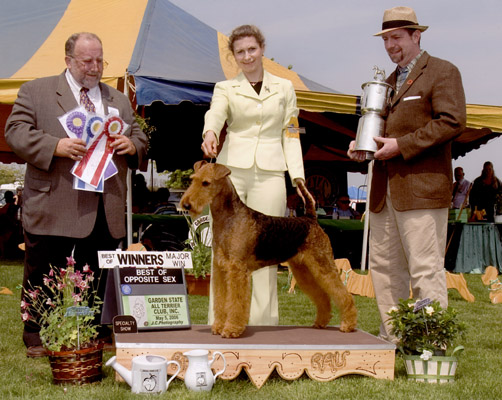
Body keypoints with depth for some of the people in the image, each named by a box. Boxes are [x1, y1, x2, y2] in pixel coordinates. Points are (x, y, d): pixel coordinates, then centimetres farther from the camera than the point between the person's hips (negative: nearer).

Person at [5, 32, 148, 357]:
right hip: (53, 206, -3)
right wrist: (55, 146, -20)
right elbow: (16, 131, -5)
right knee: (43, 275, 6)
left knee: (97, 280, 8)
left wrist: (132, 145, -3)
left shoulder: (119, 101, 19)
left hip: (105, 212, 4)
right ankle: (37, 339, 19)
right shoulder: (36, 92, 5)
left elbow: (140, 139, 22)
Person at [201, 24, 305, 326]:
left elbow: (291, 135, 13)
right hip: (232, 171, 0)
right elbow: (216, 113, -11)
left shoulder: (284, 88, 14)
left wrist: (297, 175, 1)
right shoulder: (226, 88, 10)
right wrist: (210, 132, -34)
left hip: (269, 173, 0)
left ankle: (263, 321, 2)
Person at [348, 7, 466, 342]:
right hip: (385, 190, 8)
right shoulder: (390, 81, 23)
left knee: (426, 269, -7)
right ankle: (393, 337, 18)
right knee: (384, 265, 9)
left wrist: (401, 145, -17)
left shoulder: (442, 72, -1)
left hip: (422, 187, -8)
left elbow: (452, 122, -14)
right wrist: (362, 145, 9)